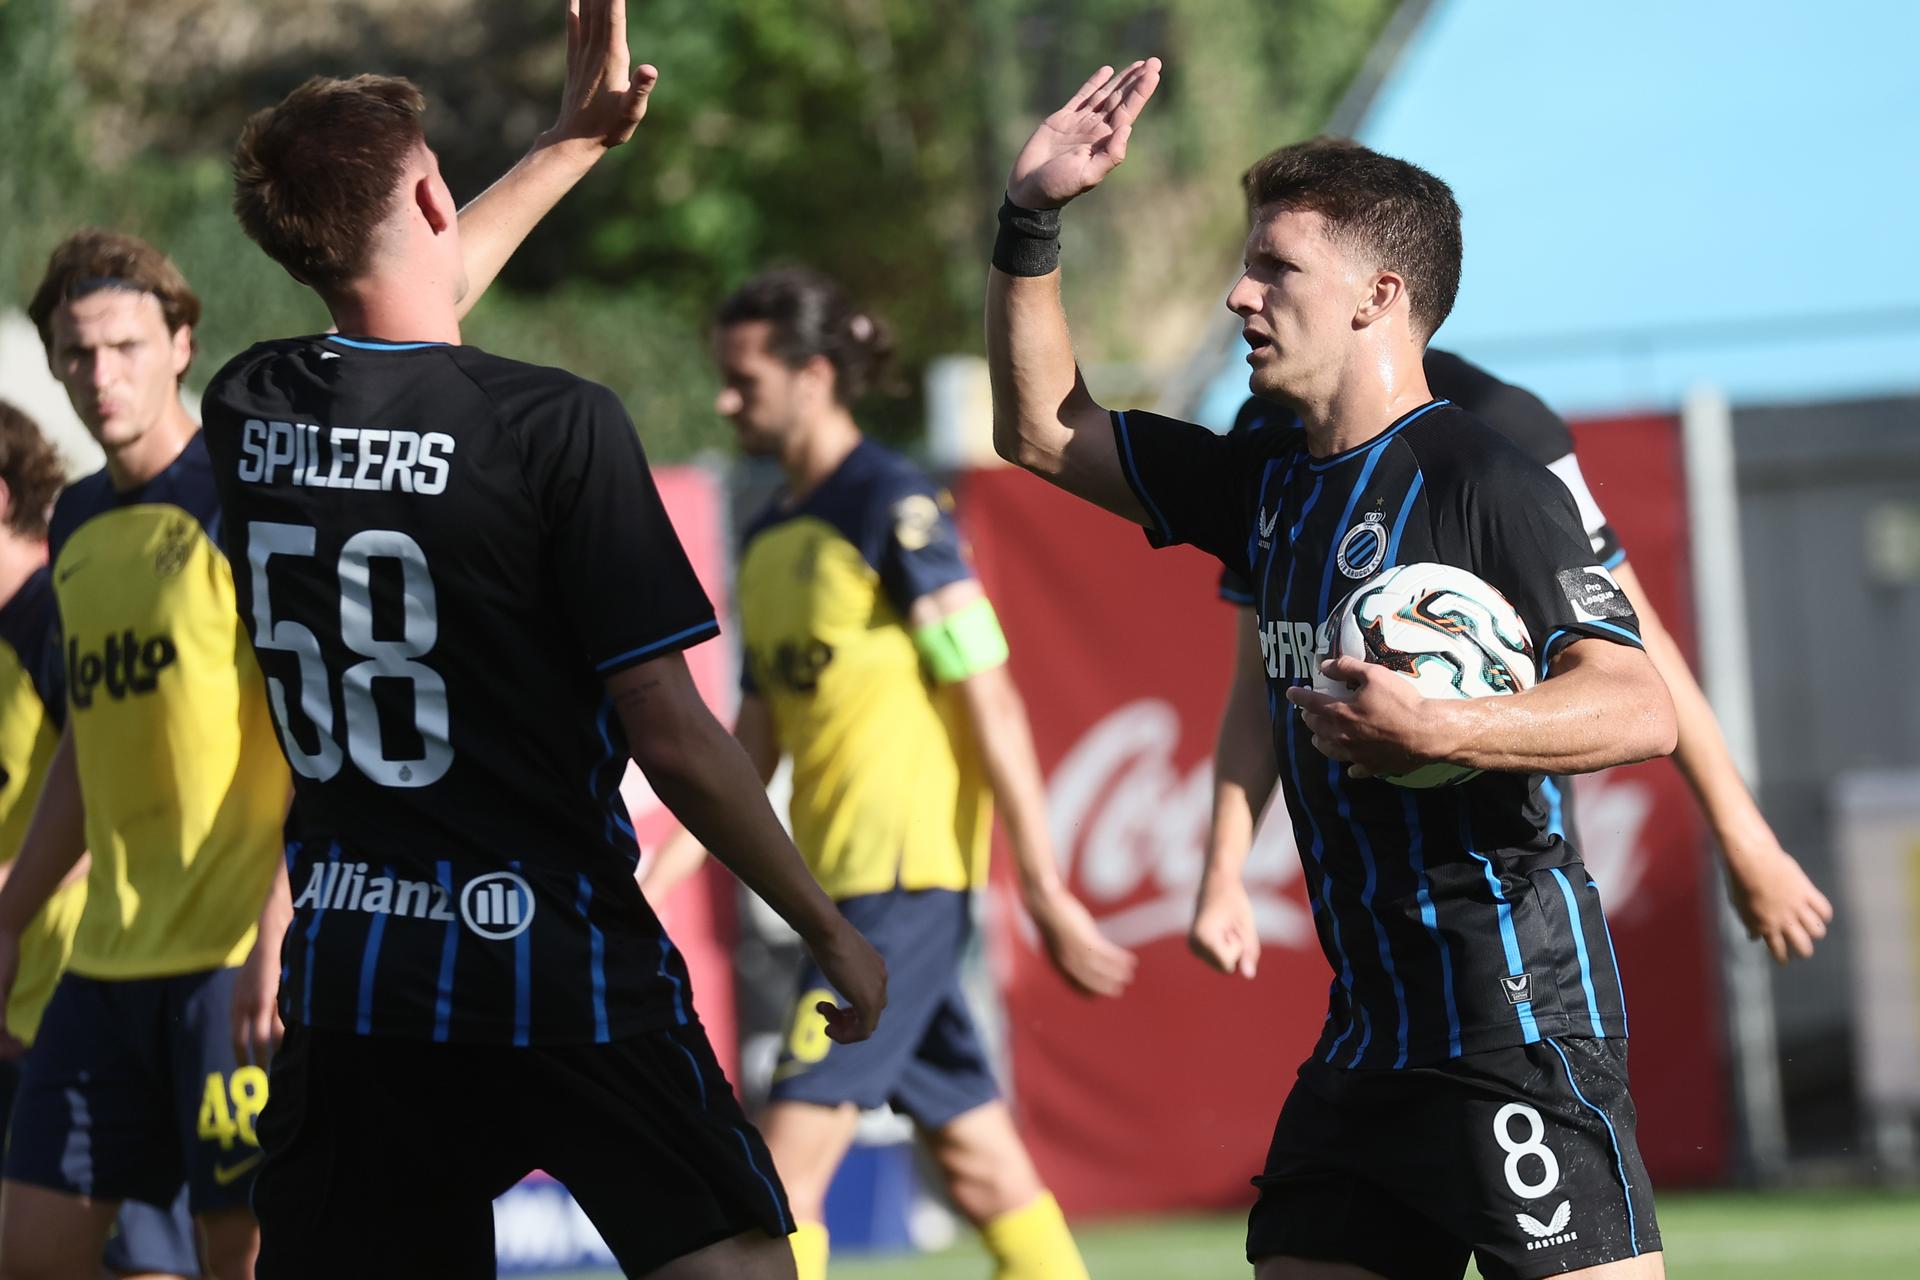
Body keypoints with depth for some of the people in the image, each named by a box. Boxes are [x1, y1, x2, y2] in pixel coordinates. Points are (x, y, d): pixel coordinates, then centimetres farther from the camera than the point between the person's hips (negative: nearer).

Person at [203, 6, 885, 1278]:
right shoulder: (557, 423, -15)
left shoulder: (249, 409, 2)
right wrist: (831, 933, -1)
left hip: (346, 974, 5)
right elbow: (670, 735, -13)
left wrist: (579, 141, 36)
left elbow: (397, 314, 27)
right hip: (553, 971, -5)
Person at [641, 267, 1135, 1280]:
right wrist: (665, 868, 7)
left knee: (792, 1154, -11)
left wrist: (1045, 890, -13)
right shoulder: (768, 539, 14)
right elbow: (755, 741, 18)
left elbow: (993, 703, -12)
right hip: (839, 880, 8)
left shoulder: (894, 510, -11)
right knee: (976, 1156, 10)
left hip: (905, 873, -8)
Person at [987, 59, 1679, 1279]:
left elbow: (1640, 711, -18)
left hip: (1514, 998, -9)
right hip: (1371, 1017, 9)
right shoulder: (1272, 480, 14)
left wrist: (1435, 730, -31)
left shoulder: (1487, 482, -11)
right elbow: (1044, 430, 24)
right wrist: (1031, 222, 14)